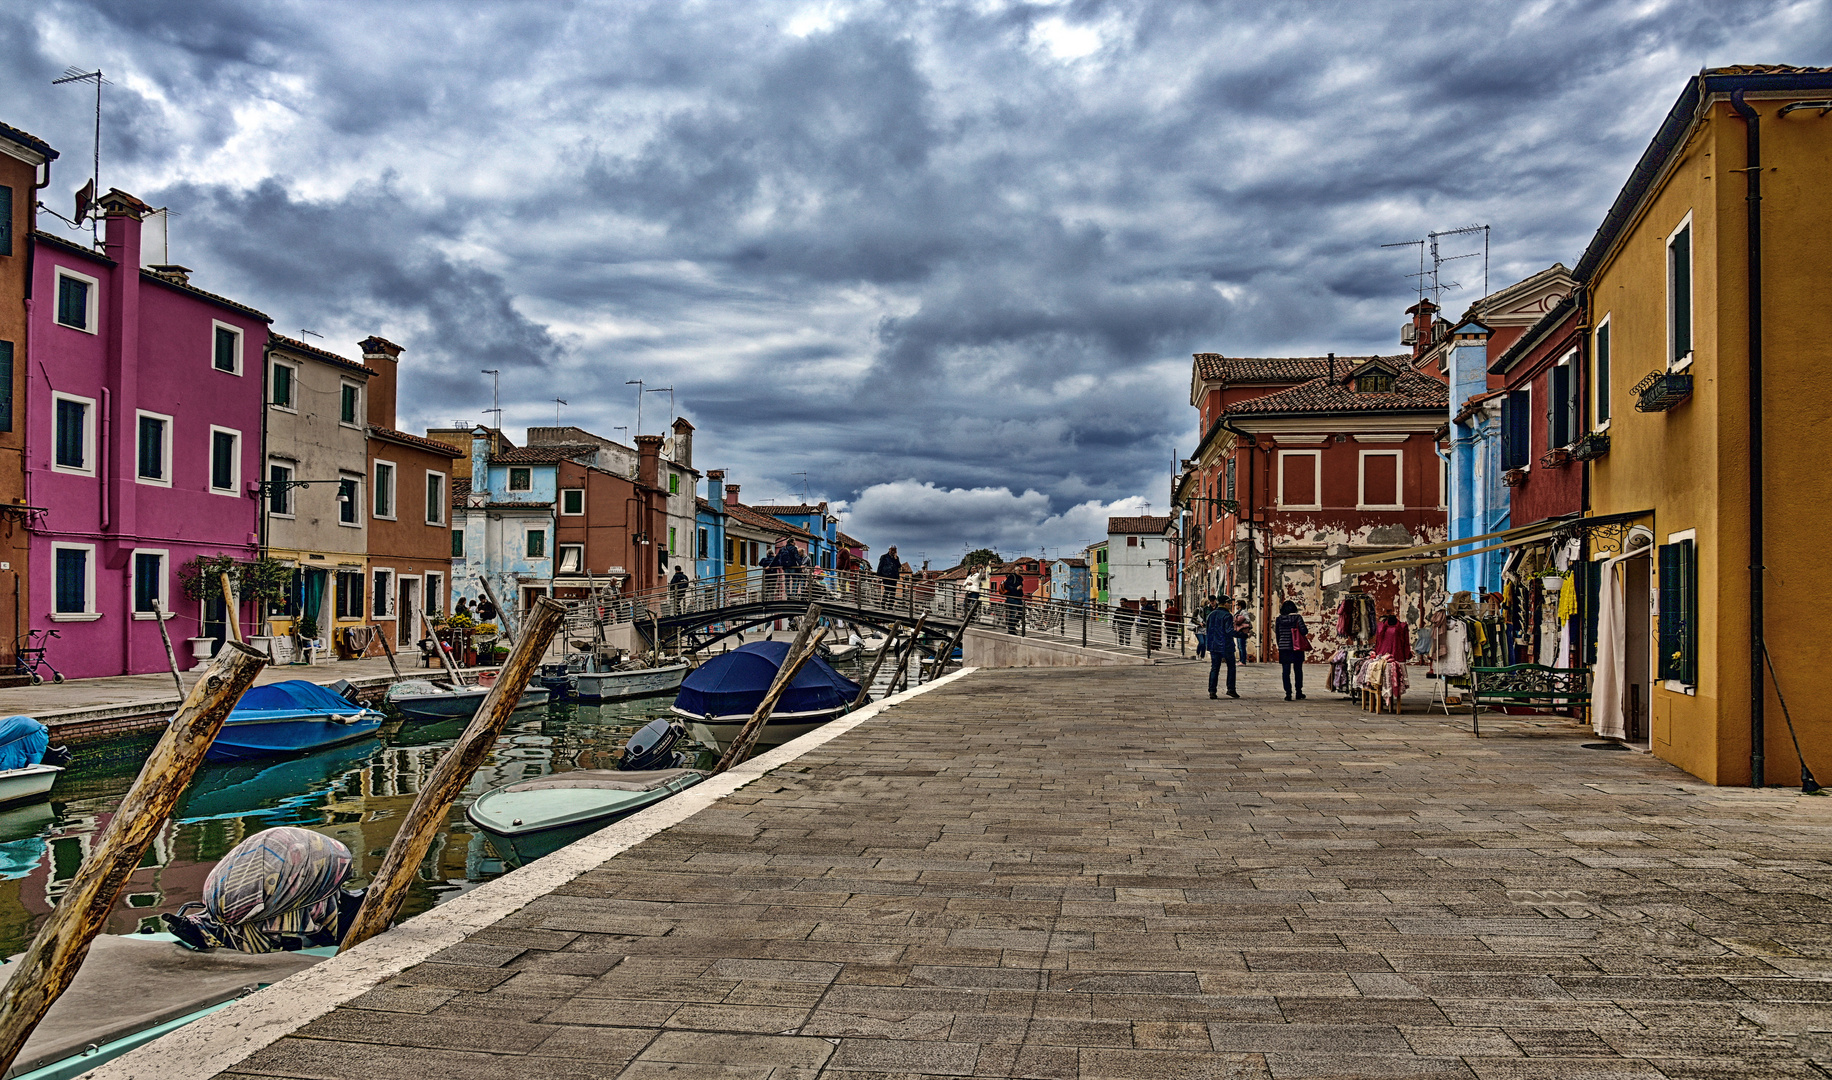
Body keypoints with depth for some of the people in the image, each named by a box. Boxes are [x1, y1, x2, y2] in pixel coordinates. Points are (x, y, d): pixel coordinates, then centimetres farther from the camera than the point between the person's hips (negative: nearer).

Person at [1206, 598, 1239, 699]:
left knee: (1214, 668, 5)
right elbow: (1229, 631, -22)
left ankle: (1212, 691, -2)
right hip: (1226, 646, -5)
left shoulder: (1211, 615, 9)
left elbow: (1207, 631, 16)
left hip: (1214, 646, 5)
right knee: (1231, 667, 10)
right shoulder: (1227, 615, -11)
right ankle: (1230, 689, 6)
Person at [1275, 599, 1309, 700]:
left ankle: (1288, 693, -1)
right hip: (1296, 648, -1)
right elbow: (1304, 630, -13)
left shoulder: (1279, 619, 1)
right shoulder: (1297, 617, -7)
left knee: (1285, 671, 4)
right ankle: (1299, 692, 16)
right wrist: (1307, 630, 10)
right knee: (1298, 670, 11)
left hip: (1283, 648, 1)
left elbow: (1277, 633, 6)